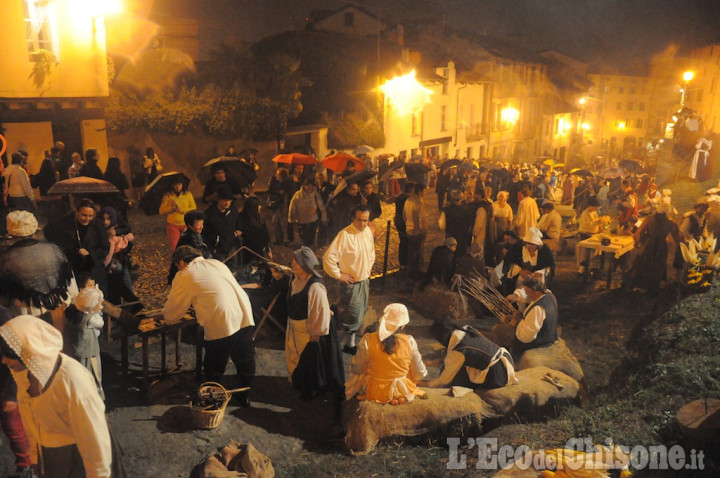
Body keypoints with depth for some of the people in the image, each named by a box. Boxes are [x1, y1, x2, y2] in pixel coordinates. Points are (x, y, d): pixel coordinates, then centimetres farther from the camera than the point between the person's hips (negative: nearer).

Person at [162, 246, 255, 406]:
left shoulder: (184, 276, 3)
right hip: (245, 317, 6)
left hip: (221, 326, -6)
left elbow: (171, 313, 10)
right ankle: (244, 395, 36)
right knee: (245, 360, 21)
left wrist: (168, 318, 32)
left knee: (213, 369, 15)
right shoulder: (217, 263, 20)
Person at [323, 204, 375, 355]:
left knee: (361, 313, 16)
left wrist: (368, 268, 12)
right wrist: (338, 275, -17)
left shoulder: (368, 232, 0)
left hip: (364, 280, 7)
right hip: (351, 282, -7)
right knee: (354, 315, -3)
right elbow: (328, 258, -26)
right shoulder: (344, 235, -24)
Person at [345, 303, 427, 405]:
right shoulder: (409, 342, -18)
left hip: (374, 393, -1)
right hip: (403, 392, 1)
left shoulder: (368, 340, -21)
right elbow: (419, 374, -7)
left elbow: (356, 369, -9)